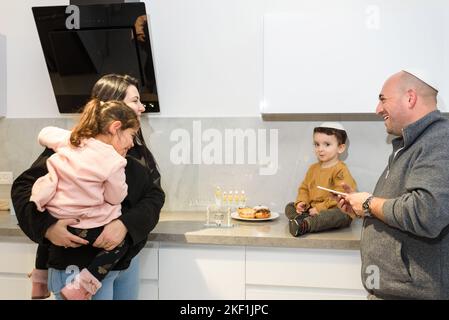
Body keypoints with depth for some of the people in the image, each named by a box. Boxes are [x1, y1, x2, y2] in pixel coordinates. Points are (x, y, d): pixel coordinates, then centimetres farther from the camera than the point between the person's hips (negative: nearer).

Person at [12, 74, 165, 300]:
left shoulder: (138, 148, 4)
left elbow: (155, 194, -6)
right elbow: (23, 186, -12)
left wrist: (127, 224, -25)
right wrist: (46, 225, -29)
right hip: (79, 265, -6)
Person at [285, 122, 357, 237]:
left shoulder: (341, 170, -10)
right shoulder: (313, 168, 15)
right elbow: (304, 188, 19)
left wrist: (320, 208, -23)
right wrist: (301, 202, -3)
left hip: (333, 210, -7)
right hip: (312, 209, 7)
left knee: (342, 214, -39)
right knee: (289, 207, 0)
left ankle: (305, 224, -53)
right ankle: (303, 218, -34)